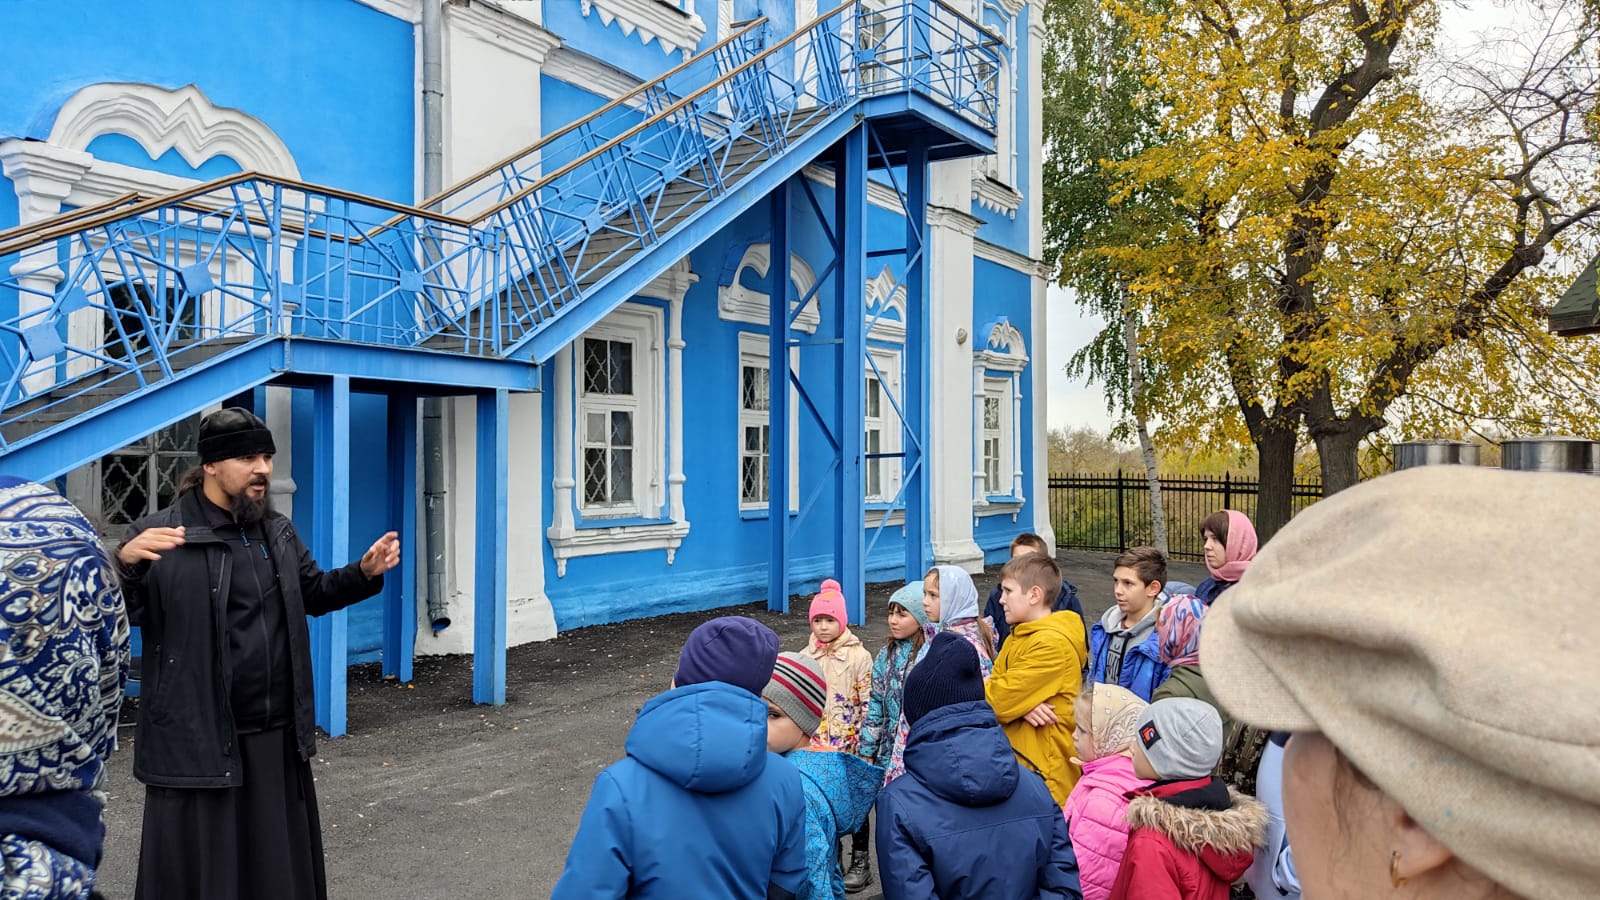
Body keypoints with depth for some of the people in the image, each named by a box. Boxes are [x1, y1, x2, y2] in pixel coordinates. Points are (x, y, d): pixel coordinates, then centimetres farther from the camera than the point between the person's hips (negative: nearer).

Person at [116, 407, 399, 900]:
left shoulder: (278, 532, 10)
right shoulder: (158, 534, -9)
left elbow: (314, 593, 20)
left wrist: (365, 573, 2)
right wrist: (126, 564, -32)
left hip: (278, 736, 6)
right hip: (199, 742, -5)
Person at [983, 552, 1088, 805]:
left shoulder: (1053, 643, -17)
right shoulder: (1017, 637, 15)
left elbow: (1001, 699, -20)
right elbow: (995, 685, 6)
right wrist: (1023, 705, -15)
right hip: (1015, 758, 9)